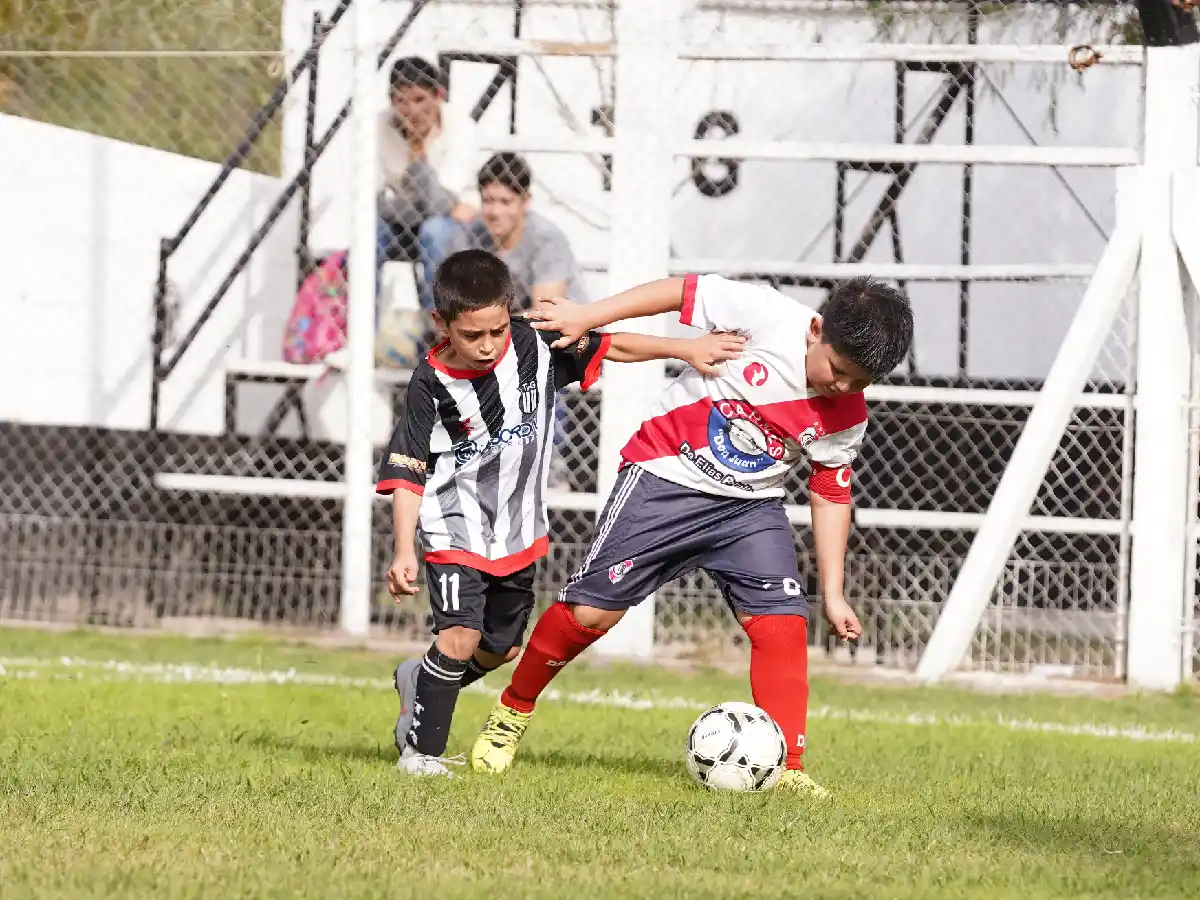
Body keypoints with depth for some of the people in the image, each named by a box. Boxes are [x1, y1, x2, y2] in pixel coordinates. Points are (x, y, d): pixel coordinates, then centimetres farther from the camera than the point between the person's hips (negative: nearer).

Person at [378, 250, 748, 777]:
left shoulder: (535, 348, -10)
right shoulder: (432, 383, -17)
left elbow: (610, 347, 1)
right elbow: (407, 473, -15)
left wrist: (686, 349, -7)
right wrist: (403, 551, -22)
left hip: (518, 531, 5)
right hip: (454, 530, -5)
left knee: (501, 648, 15)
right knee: (461, 635, -19)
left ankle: (420, 682, 41)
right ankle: (421, 750, -7)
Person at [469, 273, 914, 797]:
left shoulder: (847, 416, -8)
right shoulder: (768, 316, -22)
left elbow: (831, 494, 5)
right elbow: (685, 292, -11)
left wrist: (832, 593, 5)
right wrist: (584, 318, -10)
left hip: (750, 505, 3)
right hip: (665, 477, -3)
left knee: (782, 622, -14)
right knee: (591, 610, -4)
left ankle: (786, 768, -9)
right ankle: (513, 711, 18)